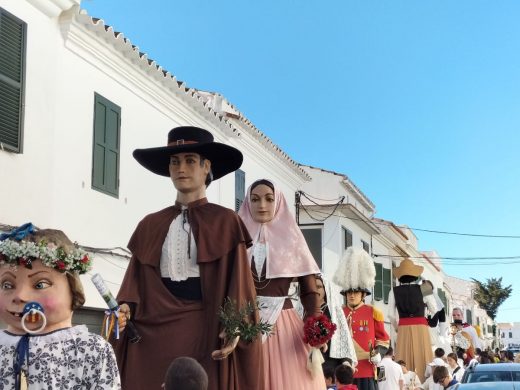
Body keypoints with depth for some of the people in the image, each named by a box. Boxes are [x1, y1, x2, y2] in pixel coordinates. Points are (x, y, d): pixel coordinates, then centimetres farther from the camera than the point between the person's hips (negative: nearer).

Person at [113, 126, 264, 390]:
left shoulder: (226, 222, 3)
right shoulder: (150, 225, 14)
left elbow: (238, 279, -3)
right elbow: (136, 279, 10)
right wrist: (125, 308, -10)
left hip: (207, 330, -3)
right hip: (154, 332, 3)